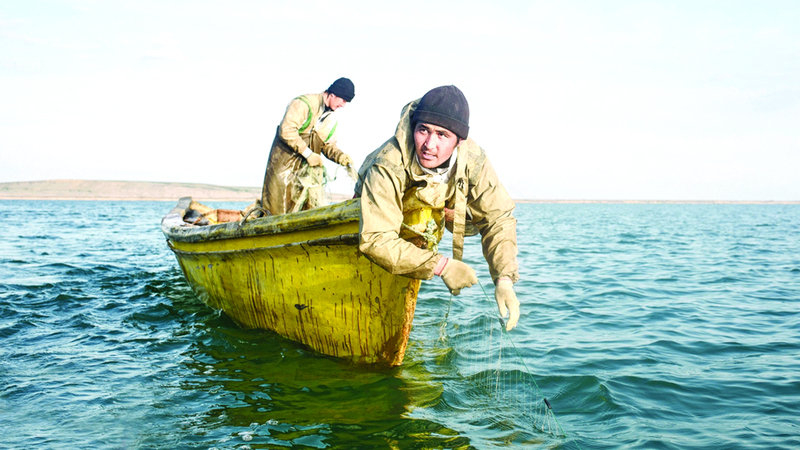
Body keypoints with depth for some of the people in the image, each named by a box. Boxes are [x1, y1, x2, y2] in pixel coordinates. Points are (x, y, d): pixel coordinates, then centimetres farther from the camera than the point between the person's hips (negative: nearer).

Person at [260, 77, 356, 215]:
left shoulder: (331, 119, 11)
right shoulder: (303, 103, -14)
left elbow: (328, 145, 12)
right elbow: (286, 131, -23)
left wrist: (340, 156, -10)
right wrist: (308, 153, -22)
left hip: (310, 166, 7)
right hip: (285, 161, -7)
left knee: (313, 207, 2)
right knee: (276, 209, -3)